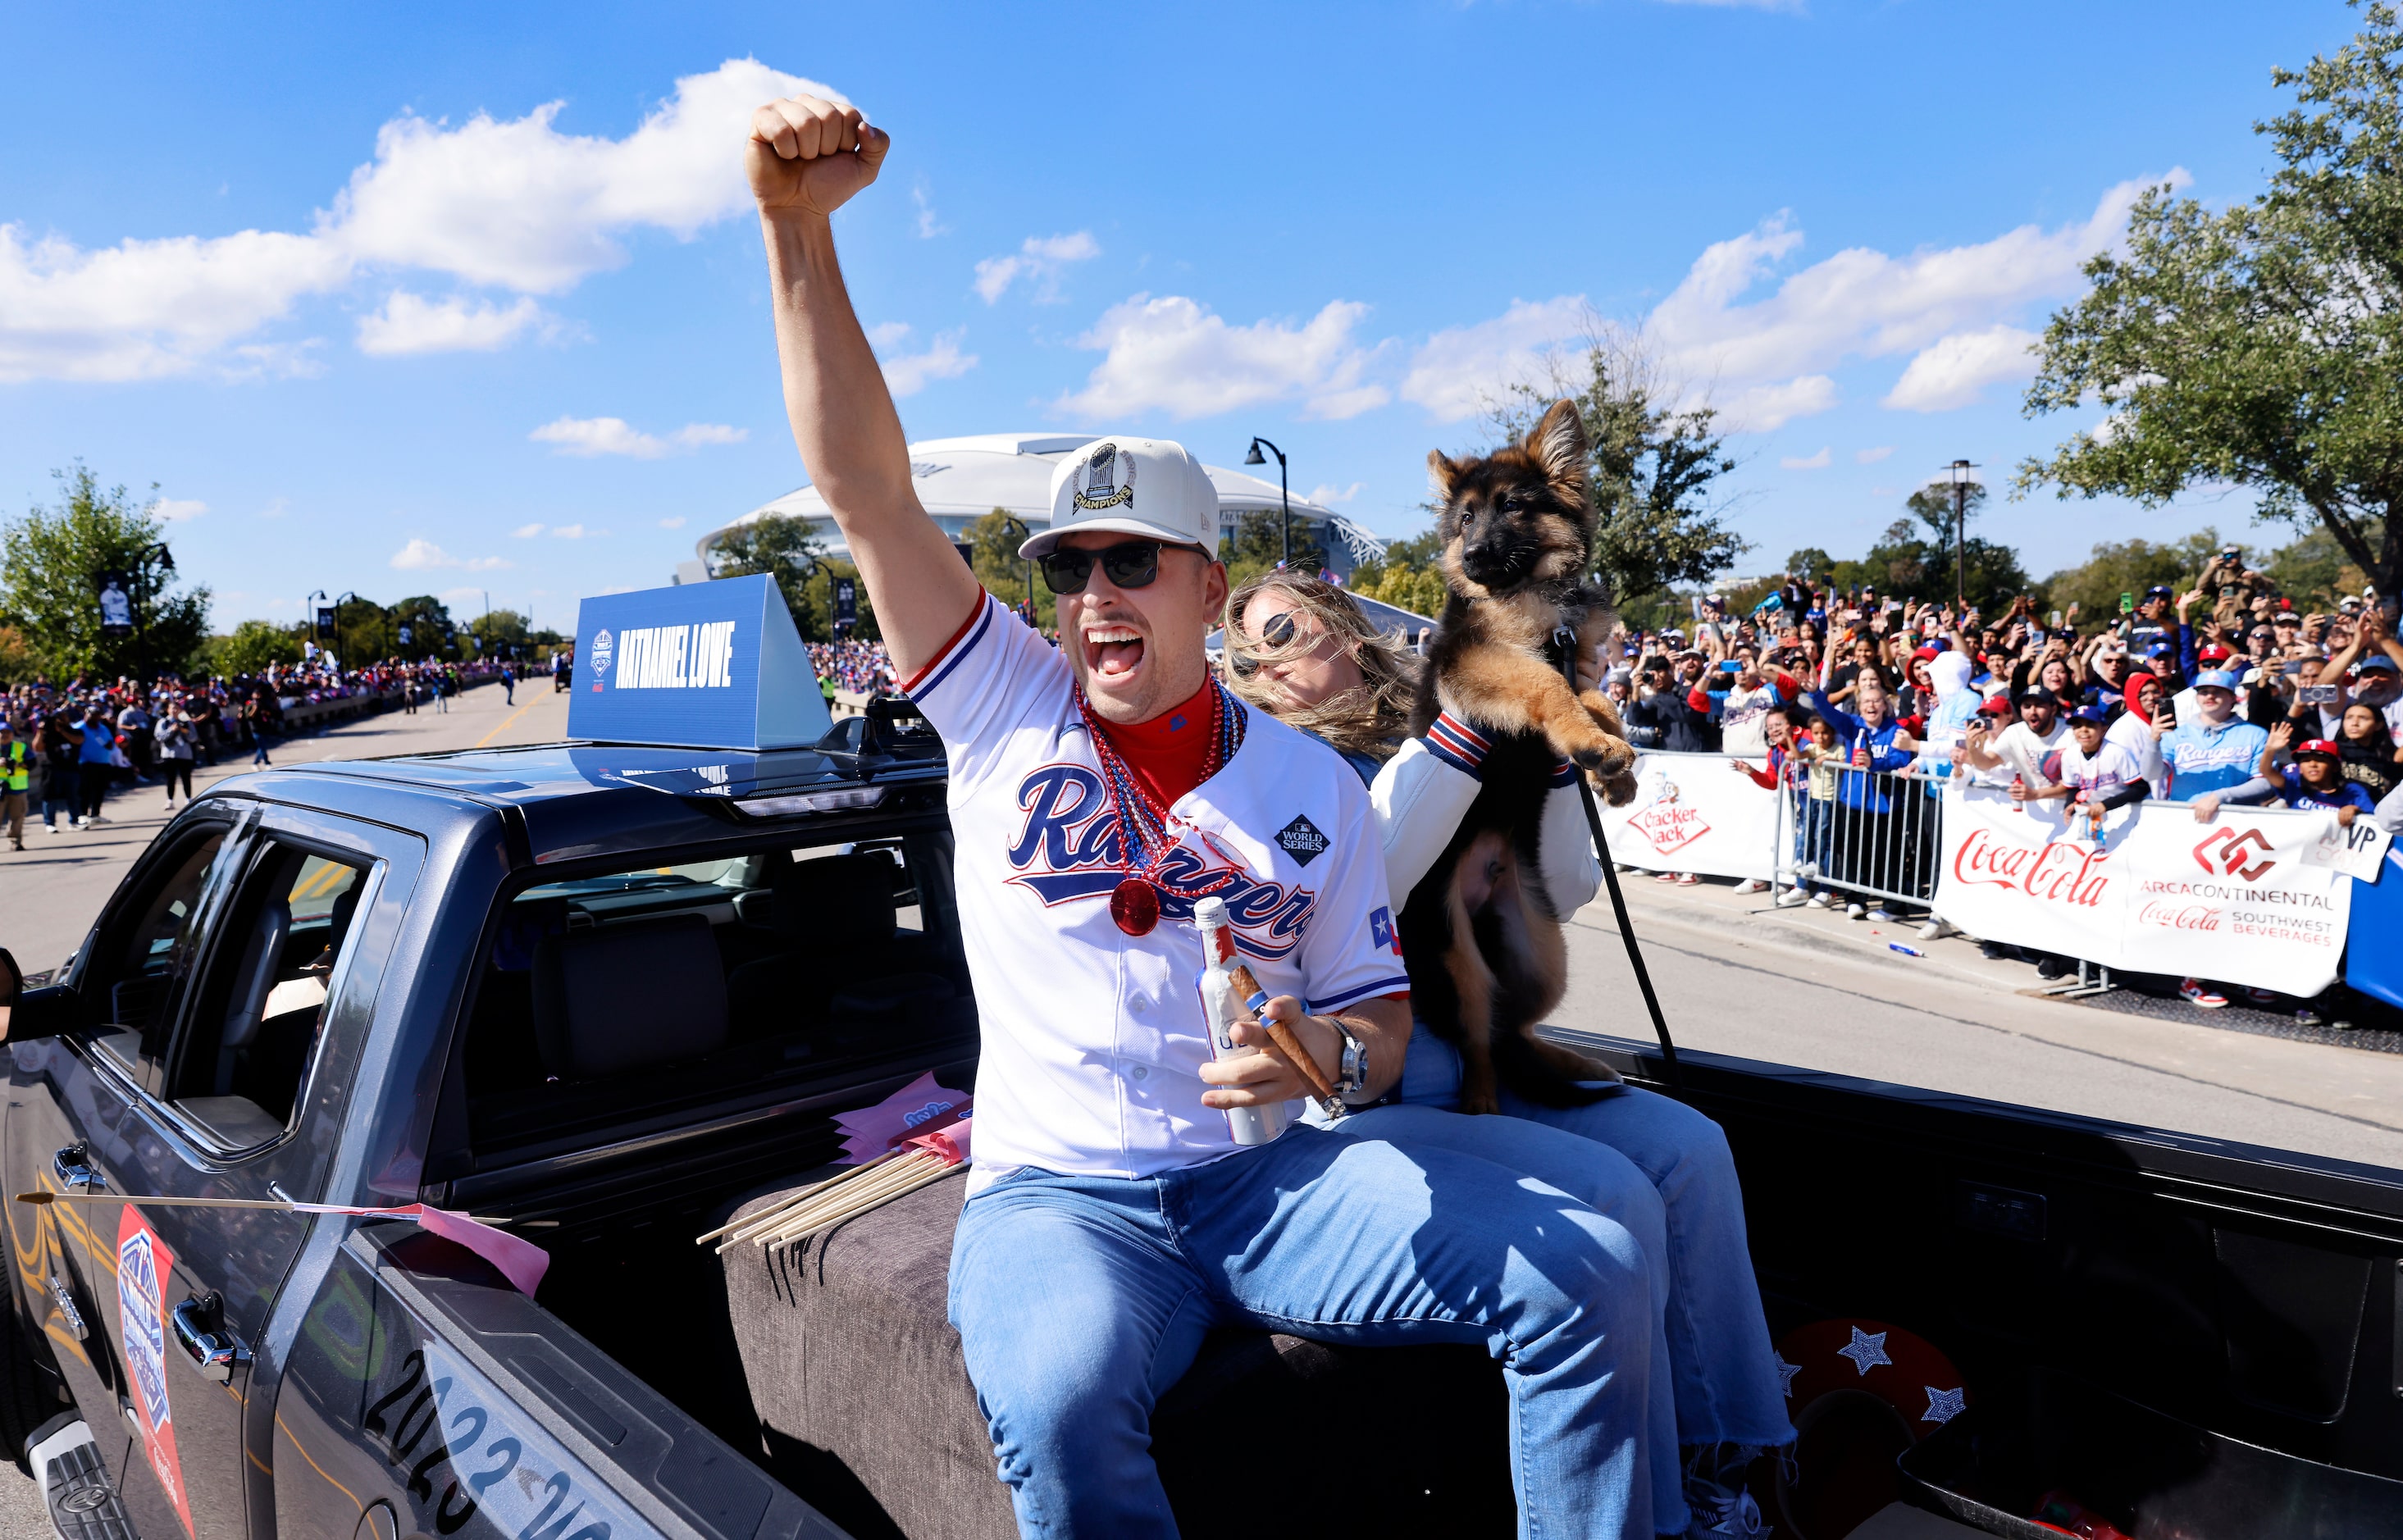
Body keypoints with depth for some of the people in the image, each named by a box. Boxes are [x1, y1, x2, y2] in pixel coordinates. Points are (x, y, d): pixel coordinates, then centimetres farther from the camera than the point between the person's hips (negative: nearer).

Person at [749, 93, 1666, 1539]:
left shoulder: (1312, 784, 5)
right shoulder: (1003, 702, 3)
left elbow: (1385, 1025, 9)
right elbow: (865, 484, -7)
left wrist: (1329, 1055, -16)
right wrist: (801, 228, -14)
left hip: (1271, 1172, 2)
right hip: (1057, 1193, -1)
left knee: (1597, 1261, -16)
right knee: (1056, 1399, -35)